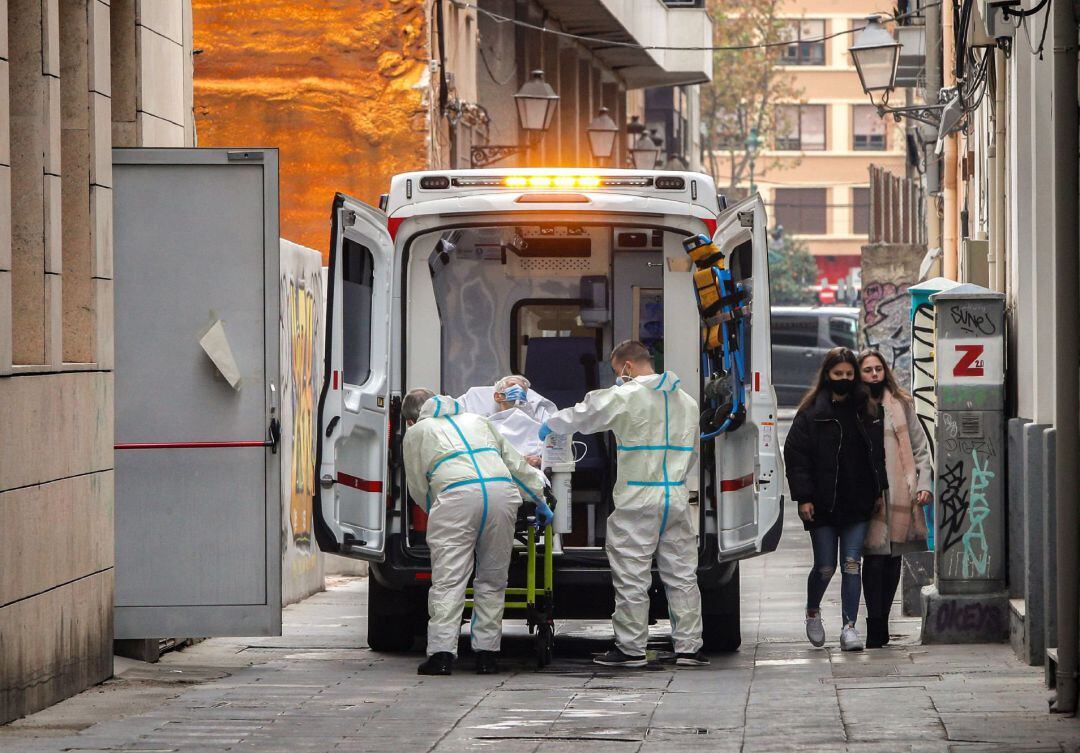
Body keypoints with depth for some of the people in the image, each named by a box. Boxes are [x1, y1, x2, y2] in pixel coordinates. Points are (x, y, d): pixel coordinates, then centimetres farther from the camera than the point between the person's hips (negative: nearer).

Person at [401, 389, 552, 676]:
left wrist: (435, 512, 41)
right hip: (502, 491, 3)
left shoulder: (416, 433, 23)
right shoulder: (476, 420, 33)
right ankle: (486, 652, 7)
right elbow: (515, 461, 32)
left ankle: (441, 652, -12)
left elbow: (418, 488, 23)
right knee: (492, 580, 10)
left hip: (456, 495, -3)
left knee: (448, 579, -4)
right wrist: (540, 500, 36)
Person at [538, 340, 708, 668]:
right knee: (681, 574, 9)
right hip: (677, 498, 6)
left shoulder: (625, 398, -9)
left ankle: (631, 647, 3)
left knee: (632, 577, 1)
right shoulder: (686, 402, 13)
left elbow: (582, 415, -2)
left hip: (638, 499, -6)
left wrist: (550, 425, 16)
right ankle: (689, 646, 9)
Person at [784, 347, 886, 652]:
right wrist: (803, 498, -10)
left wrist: (879, 492, 8)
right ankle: (812, 613, 30)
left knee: (852, 565, -3)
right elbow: (795, 455, -4)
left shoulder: (865, 410, 8)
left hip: (858, 503, 2)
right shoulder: (811, 413, -2)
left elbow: (878, 453, 15)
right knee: (825, 567, 3)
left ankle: (849, 628, -2)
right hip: (823, 504, -2)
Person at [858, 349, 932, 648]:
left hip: (900, 493, 3)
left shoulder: (901, 405, 12)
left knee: (893, 559, 4)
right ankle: (876, 626, -10)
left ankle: (880, 623, 12)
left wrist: (924, 485, 4)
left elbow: (919, 447, 14)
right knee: (875, 559, -11)